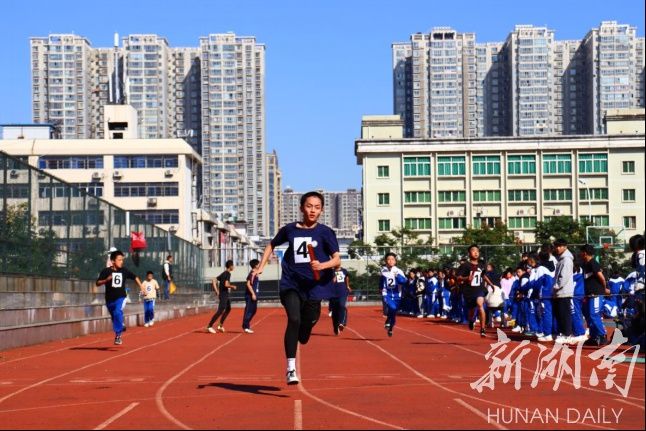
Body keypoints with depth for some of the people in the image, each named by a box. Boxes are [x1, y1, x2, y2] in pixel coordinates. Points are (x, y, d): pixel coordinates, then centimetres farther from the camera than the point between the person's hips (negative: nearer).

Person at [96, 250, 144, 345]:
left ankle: (118, 335, -19)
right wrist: (106, 280, -28)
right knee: (114, 317, 14)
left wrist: (141, 286, 4)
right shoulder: (106, 271, -8)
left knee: (118, 313, -25)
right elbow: (97, 283, -11)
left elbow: (134, 277, 12)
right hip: (109, 299, 1)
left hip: (120, 297, -1)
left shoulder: (124, 270, -2)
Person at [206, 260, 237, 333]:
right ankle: (209, 326, -11)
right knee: (220, 311, -10)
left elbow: (214, 281, 14)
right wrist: (233, 287, -7)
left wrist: (217, 291, 13)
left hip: (226, 295, 10)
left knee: (228, 309, 21)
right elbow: (226, 285, -25)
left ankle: (221, 326, 22)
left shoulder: (223, 273, 13)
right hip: (224, 294, -10)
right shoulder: (228, 274, -13)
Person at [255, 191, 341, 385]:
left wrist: (322, 265, -28)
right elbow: (272, 245, 23)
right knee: (294, 320, -21)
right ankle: (290, 368, -20)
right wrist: (261, 266, 13)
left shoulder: (325, 232, -1)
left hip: (314, 286, 1)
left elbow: (337, 259, -8)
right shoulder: (290, 229, 5)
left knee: (307, 324, 9)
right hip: (291, 284, 0)